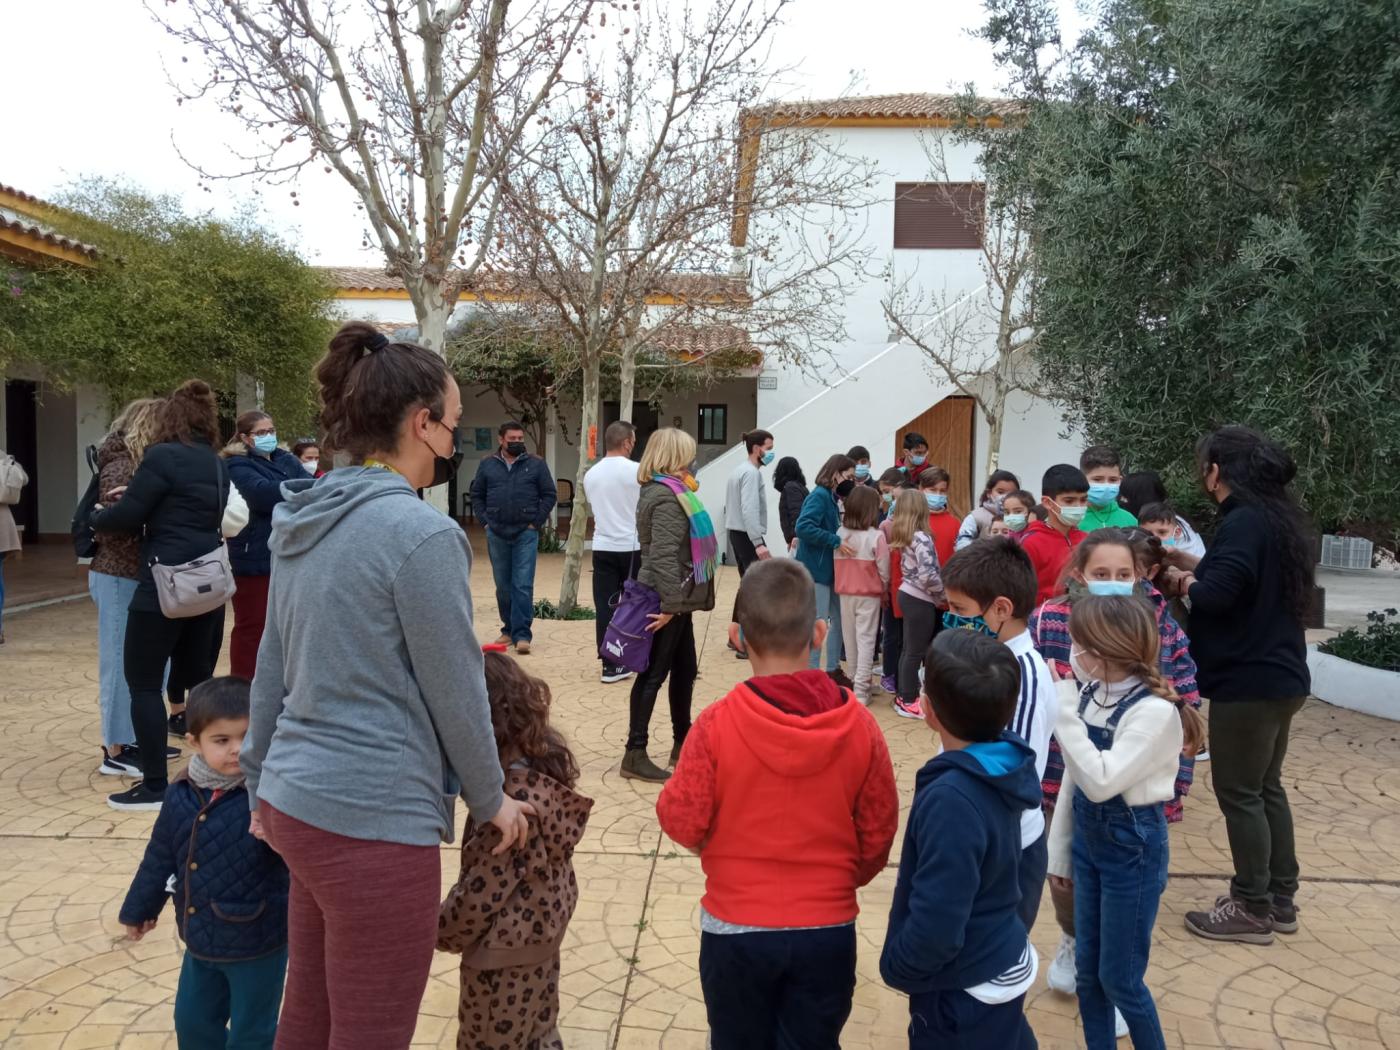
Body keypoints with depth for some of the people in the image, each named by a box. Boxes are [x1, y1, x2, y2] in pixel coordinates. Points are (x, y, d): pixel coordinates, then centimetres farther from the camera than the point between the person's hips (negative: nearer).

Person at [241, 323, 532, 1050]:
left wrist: (261, 787, 23)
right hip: (375, 818, -8)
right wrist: (490, 800, 3)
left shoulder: (307, 520, 6)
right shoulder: (420, 532, -19)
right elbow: (455, 689, -12)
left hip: (297, 800, 8)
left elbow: (272, 669, 13)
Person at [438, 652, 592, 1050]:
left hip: (507, 941, -9)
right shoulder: (544, 759, -6)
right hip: (542, 926, 9)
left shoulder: (512, 798, -33)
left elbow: (483, 887, -25)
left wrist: (443, 932, -10)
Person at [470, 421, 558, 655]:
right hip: (496, 534, 3)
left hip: (526, 533, -3)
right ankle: (508, 629, 22)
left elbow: (550, 495, 3)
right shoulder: (488, 465, 6)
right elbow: (476, 495, 13)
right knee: (503, 585, 11)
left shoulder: (536, 464, 1)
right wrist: (485, 520, 2)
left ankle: (522, 634, -5)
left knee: (523, 586, -7)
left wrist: (537, 522, -4)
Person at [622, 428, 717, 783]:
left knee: (685, 669, 17)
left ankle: (682, 743, 29)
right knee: (655, 674, -4)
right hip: (667, 600, -10)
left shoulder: (666, 491, 15)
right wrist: (671, 603, -27)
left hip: (677, 598, 10)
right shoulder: (666, 497, -17)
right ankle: (635, 754, 3)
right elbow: (663, 555, -25)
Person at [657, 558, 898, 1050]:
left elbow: (683, 823, -12)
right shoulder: (860, 725, -12)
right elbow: (879, 832, -2)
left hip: (736, 928, -1)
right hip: (829, 929, 2)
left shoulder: (716, 724, -20)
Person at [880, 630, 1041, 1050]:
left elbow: (935, 929, -29)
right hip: (1003, 963, 7)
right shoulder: (1005, 766, -8)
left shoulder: (952, 801, -33)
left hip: (964, 989, -7)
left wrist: (896, 967, -12)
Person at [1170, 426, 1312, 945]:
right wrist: (1197, 567, 14)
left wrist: (1186, 584, -8)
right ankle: (1281, 899, 27)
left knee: (1238, 792, 1)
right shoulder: (1277, 516, 11)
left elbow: (1217, 596, -27)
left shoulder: (1244, 521, -19)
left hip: (1248, 682, -10)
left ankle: (1253, 909, 12)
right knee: (1265, 786, 18)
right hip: (1278, 675, 10)